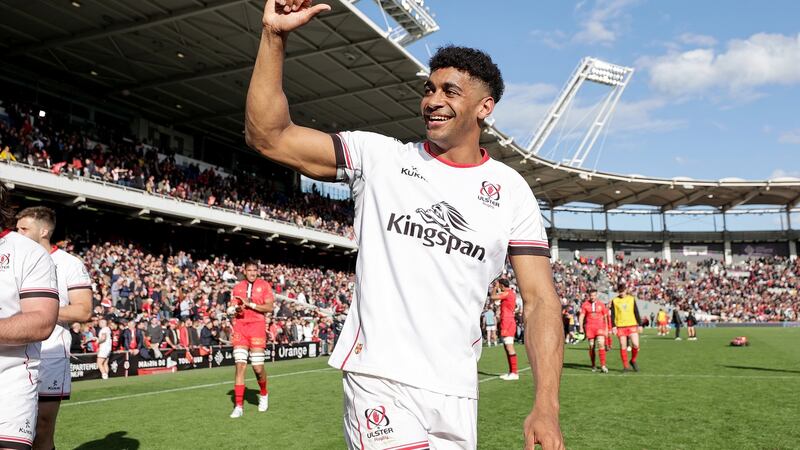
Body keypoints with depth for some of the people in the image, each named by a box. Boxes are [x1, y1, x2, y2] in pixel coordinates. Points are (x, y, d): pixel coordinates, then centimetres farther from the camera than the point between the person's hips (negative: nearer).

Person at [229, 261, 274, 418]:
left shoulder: (264, 285, 2)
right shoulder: (238, 287, 12)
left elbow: (269, 307, -6)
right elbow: (235, 307, 16)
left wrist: (250, 304, -15)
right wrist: (237, 308, -7)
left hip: (257, 325, -2)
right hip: (240, 326, 2)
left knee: (258, 368, -4)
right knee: (240, 365, -6)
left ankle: (264, 394, 27)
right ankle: (238, 406, -1)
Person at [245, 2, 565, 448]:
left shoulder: (511, 189, 3)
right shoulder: (380, 157, 1)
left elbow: (540, 300, -2)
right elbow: (268, 136, -4)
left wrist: (547, 407, -12)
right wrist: (274, 36, -14)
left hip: (457, 394, 2)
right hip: (379, 382, -2)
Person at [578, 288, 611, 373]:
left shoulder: (601, 304, 7)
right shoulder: (585, 305, 4)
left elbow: (605, 317, 13)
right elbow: (581, 316, 3)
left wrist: (606, 329, 11)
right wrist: (581, 327, -7)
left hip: (600, 327, 0)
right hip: (589, 327, 0)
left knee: (601, 344, -16)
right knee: (591, 346, 3)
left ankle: (603, 366, -16)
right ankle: (593, 365, 18)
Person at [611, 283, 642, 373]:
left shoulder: (632, 299, 7)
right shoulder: (614, 300, 3)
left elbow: (636, 312, 10)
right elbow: (612, 315, 3)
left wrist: (639, 324, 7)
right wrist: (613, 326, -6)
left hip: (632, 325, 1)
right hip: (620, 326, -1)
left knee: (635, 344, -10)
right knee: (623, 347, 0)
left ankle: (633, 361, 14)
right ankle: (626, 366, 10)